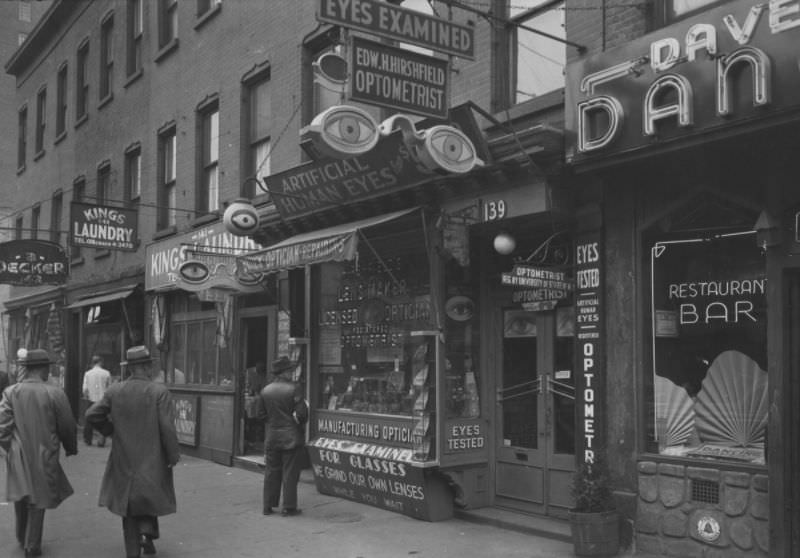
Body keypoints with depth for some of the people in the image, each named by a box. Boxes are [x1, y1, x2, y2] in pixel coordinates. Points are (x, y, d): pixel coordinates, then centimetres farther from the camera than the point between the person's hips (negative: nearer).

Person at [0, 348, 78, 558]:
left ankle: (22, 538, 39)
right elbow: (67, 427, -6)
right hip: (44, 457, -3)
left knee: (21, 497, 21)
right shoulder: (55, 394, -13)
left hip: (18, 456, 3)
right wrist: (71, 448, 12)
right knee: (38, 500, 10)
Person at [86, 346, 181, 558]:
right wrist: (173, 455, -5)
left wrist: (111, 430, 12)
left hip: (124, 458, 3)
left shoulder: (114, 391, -4)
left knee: (129, 501, 15)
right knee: (151, 496, 22)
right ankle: (148, 529, -1)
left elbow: (92, 415, -3)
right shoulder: (159, 391, -15)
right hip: (152, 458, -3)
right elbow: (168, 428, -17)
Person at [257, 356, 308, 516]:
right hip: (291, 437, -5)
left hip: (271, 437, 5)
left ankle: (268, 505, 17)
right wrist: (300, 422, 4)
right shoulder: (294, 388, -13)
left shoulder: (265, 390, 3)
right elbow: (302, 412, -15)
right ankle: (289, 507, 8)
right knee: (290, 472, 3)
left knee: (272, 472, 12)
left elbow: (261, 414, 8)